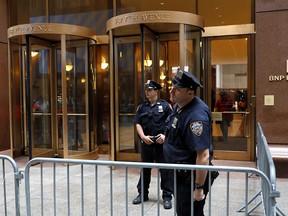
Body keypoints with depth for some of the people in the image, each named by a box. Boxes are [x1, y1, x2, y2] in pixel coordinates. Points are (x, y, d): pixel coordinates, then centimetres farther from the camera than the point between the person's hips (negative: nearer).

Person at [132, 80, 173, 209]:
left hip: (161, 143, -3)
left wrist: (165, 135, -16)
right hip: (146, 143, 4)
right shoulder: (142, 107, 8)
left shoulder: (165, 105, -2)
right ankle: (143, 194, 28)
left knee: (165, 170, 3)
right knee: (145, 169, 14)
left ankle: (167, 197, 15)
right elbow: (138, 124, 6)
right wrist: (143, 136, -9)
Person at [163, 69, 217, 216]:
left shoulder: (196, 116, -30)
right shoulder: (179, 105, 1)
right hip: (180, 174, 10)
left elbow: (203, 156, -31)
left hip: (191, 176, -10)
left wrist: (199, 188, -27)